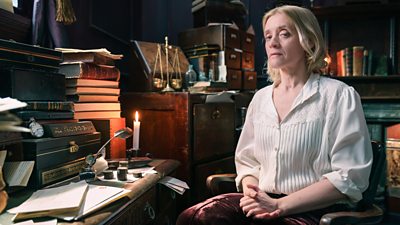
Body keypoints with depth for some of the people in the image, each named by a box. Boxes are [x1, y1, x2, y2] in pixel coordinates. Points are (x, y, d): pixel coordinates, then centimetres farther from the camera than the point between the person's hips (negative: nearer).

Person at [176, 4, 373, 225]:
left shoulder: (338, 95, -4)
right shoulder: (260, 98, 11)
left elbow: (349, 176, -10)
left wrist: (280, 205, -15)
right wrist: (251, 193, -5)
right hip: (263, 202, 5)